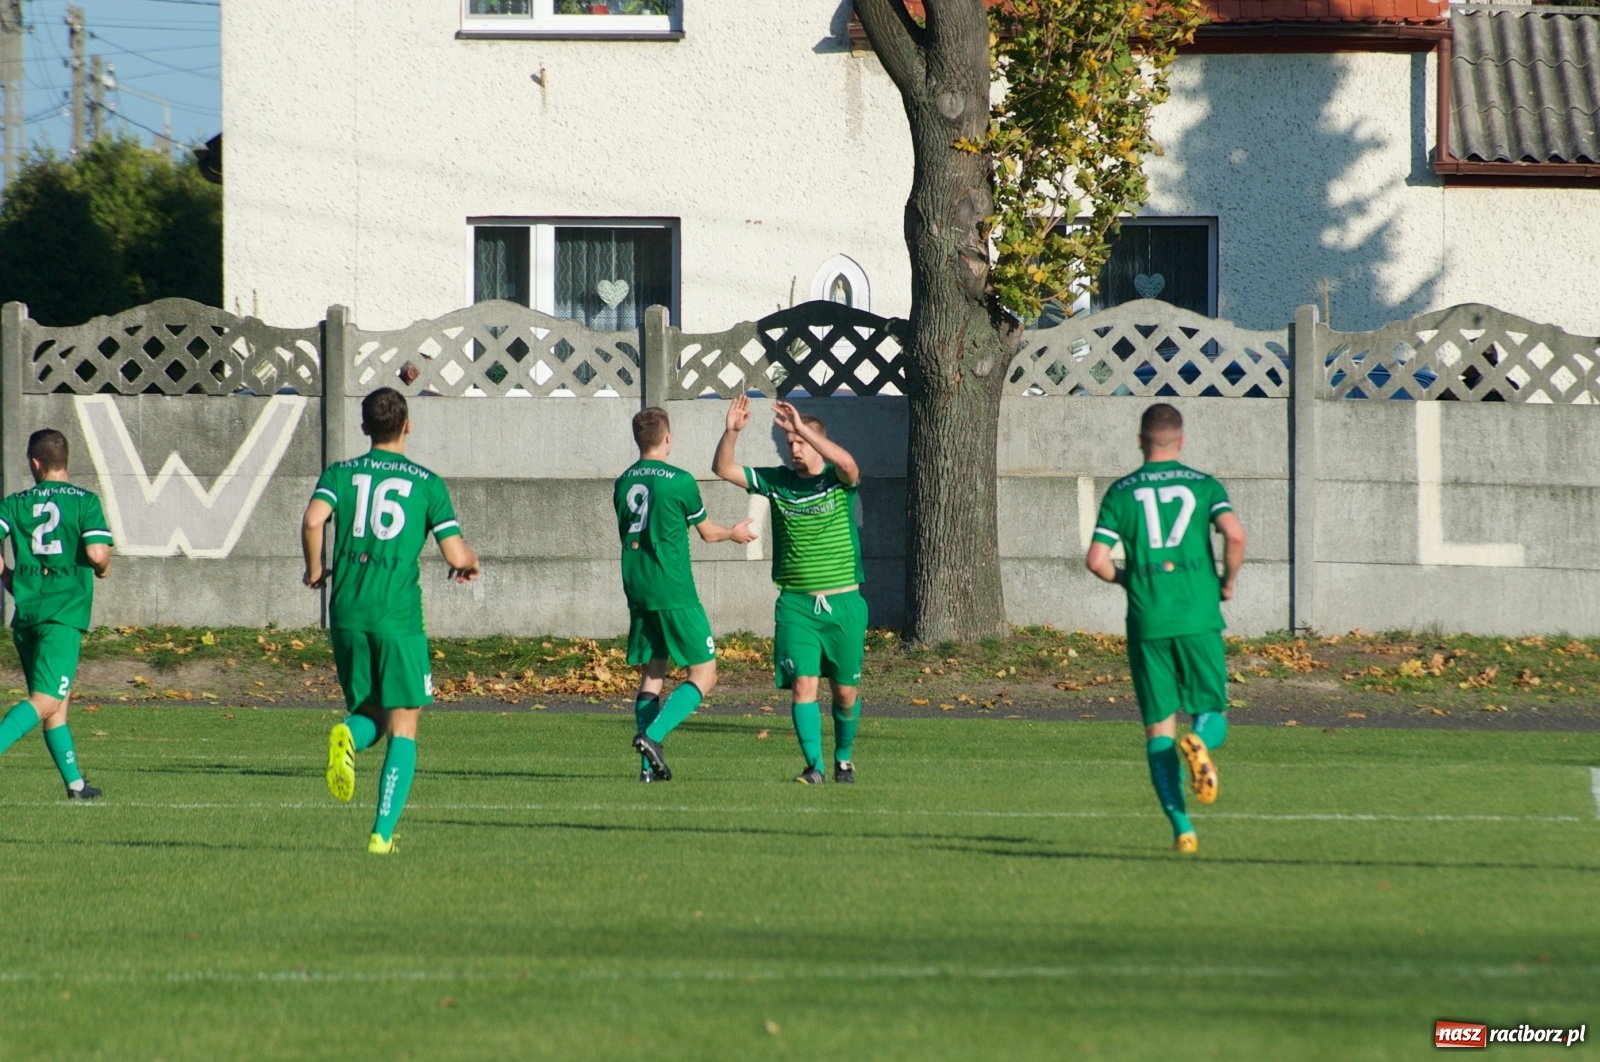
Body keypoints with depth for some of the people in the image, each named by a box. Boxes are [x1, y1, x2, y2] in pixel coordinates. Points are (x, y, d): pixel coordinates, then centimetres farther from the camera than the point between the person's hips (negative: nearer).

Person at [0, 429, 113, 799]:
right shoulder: (84, 501, -2)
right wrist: (102, 569, 10)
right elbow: (97, 553, -14)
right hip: (65, 612, -4)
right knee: (45, 701, -10)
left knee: (56, 703, 15)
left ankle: (75, 782, 17)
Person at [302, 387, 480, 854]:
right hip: (399, 615, -3)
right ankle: (382, 832, -8)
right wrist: (471, 563, 21)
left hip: (347, 613, 3)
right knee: (403, 728, 4)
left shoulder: (341, 474, 7)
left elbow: (313, 520, -12)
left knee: (369, 712, 19)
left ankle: (348, 736, -17)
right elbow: (456, 555, -3)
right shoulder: (426, 483, 3)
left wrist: (315, 569, 5)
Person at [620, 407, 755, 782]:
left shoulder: (623, 483, 8)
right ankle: (653, 735, -18)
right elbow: (707, 532, 3)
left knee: (651, 674, 11)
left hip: (637, 591, 6)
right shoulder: (678, 481, -9)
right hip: (674, 592, -6)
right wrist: (734, 533, 24)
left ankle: (649, 765, 4)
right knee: (704, 674, 0)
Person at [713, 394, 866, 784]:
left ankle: (844, 758, 30)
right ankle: (814, 766, -13)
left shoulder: (838, 480, -3)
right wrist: (732, 432, -19)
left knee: (846, 691, 8)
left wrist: (803, 428, -33)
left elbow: (847, 464, -27)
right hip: (795, 603, 1)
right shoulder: (777, 481, 4)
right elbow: (723, 469, 0)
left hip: (842, 602, -1)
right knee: (803, 683, -13)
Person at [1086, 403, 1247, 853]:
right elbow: (1235, 534, -12)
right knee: (1213, 712, 10)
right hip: (1199, 617, -1)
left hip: (1147, 621, 1)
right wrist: (1228, 582, 5)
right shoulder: (1202, 485, 5)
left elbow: (1097, 559, -2)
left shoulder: (1121, 492, 6)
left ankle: (1181, 827, -8)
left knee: (1160, 728, 6)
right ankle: (1200, 742, -27)